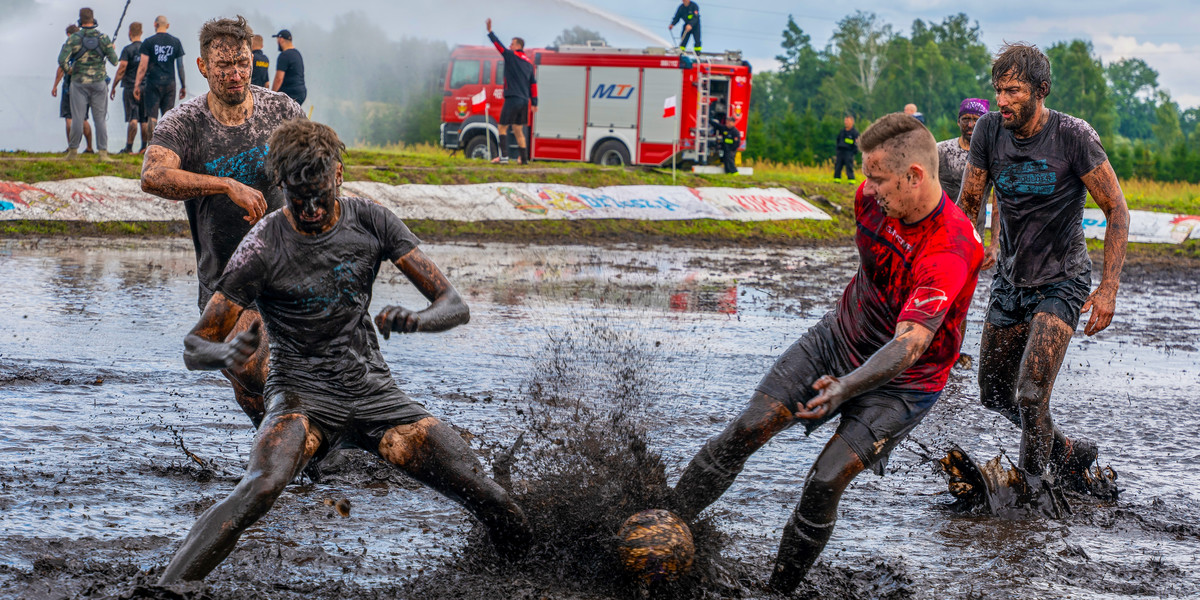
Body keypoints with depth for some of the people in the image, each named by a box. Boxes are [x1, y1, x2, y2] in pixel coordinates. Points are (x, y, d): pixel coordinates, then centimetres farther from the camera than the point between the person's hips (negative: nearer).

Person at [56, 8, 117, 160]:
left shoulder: (73, 39, -5)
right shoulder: (104, 38, -2)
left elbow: (62, 59, -14)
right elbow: (114, 61, -2)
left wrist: (68, 70, 5)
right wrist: (112, 50, 19)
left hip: (79, 82, -1)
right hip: (99, 82, 1)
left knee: (77, 118, 3)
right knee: (100, 118, 3)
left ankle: (73, 150, 7)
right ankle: (103, 152, 1)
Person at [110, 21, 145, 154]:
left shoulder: (127, 50, -9)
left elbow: (121, 70, -12)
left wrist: (113, 87, -6)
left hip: (130, 87, -4)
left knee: (132, 119, -5)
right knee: (144, 119, 8)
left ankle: (129, 147, -6)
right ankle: (144, 146, 8)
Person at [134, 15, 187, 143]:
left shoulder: (149, 42, -2)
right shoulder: (176, 42, 6)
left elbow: (143, 66, -6)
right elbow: (180, 66, 7)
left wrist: (137, 85, -2)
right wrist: (183, 86, 14)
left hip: (153, 84, -2)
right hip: (170, 83, 2)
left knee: (151, 117, 0)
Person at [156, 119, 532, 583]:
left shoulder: (371, 221, 0)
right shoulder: (264, 247, -9)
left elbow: (455, 305, -1)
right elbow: (194, 348, -9)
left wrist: (415, 320, -26)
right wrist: (225, 354, -35)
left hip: (376, 392, 3)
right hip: (302, 396, -3)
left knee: (491, 501, -11)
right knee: (260, 488, -37)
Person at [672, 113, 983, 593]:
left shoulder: (950, 252, -33)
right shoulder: (872, 197, -12)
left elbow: (909, 345, -40)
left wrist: (848, 386, -53)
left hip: (902, 381, -6)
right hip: (838, 338, 6)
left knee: (825, 484, -18)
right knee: (748, 429, -7)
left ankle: (778, 592, 0)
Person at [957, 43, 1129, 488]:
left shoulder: (1073, 136, -19)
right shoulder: (989, 131, -7)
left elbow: (1117, 209, -12)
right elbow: (967, 205, 4)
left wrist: (1109, 288, -18)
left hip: (1062, 281, -5)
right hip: (1010, 278, 6)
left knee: (1030, 395, -19)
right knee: (994, 394, 12)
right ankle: (1065, 452, 35)